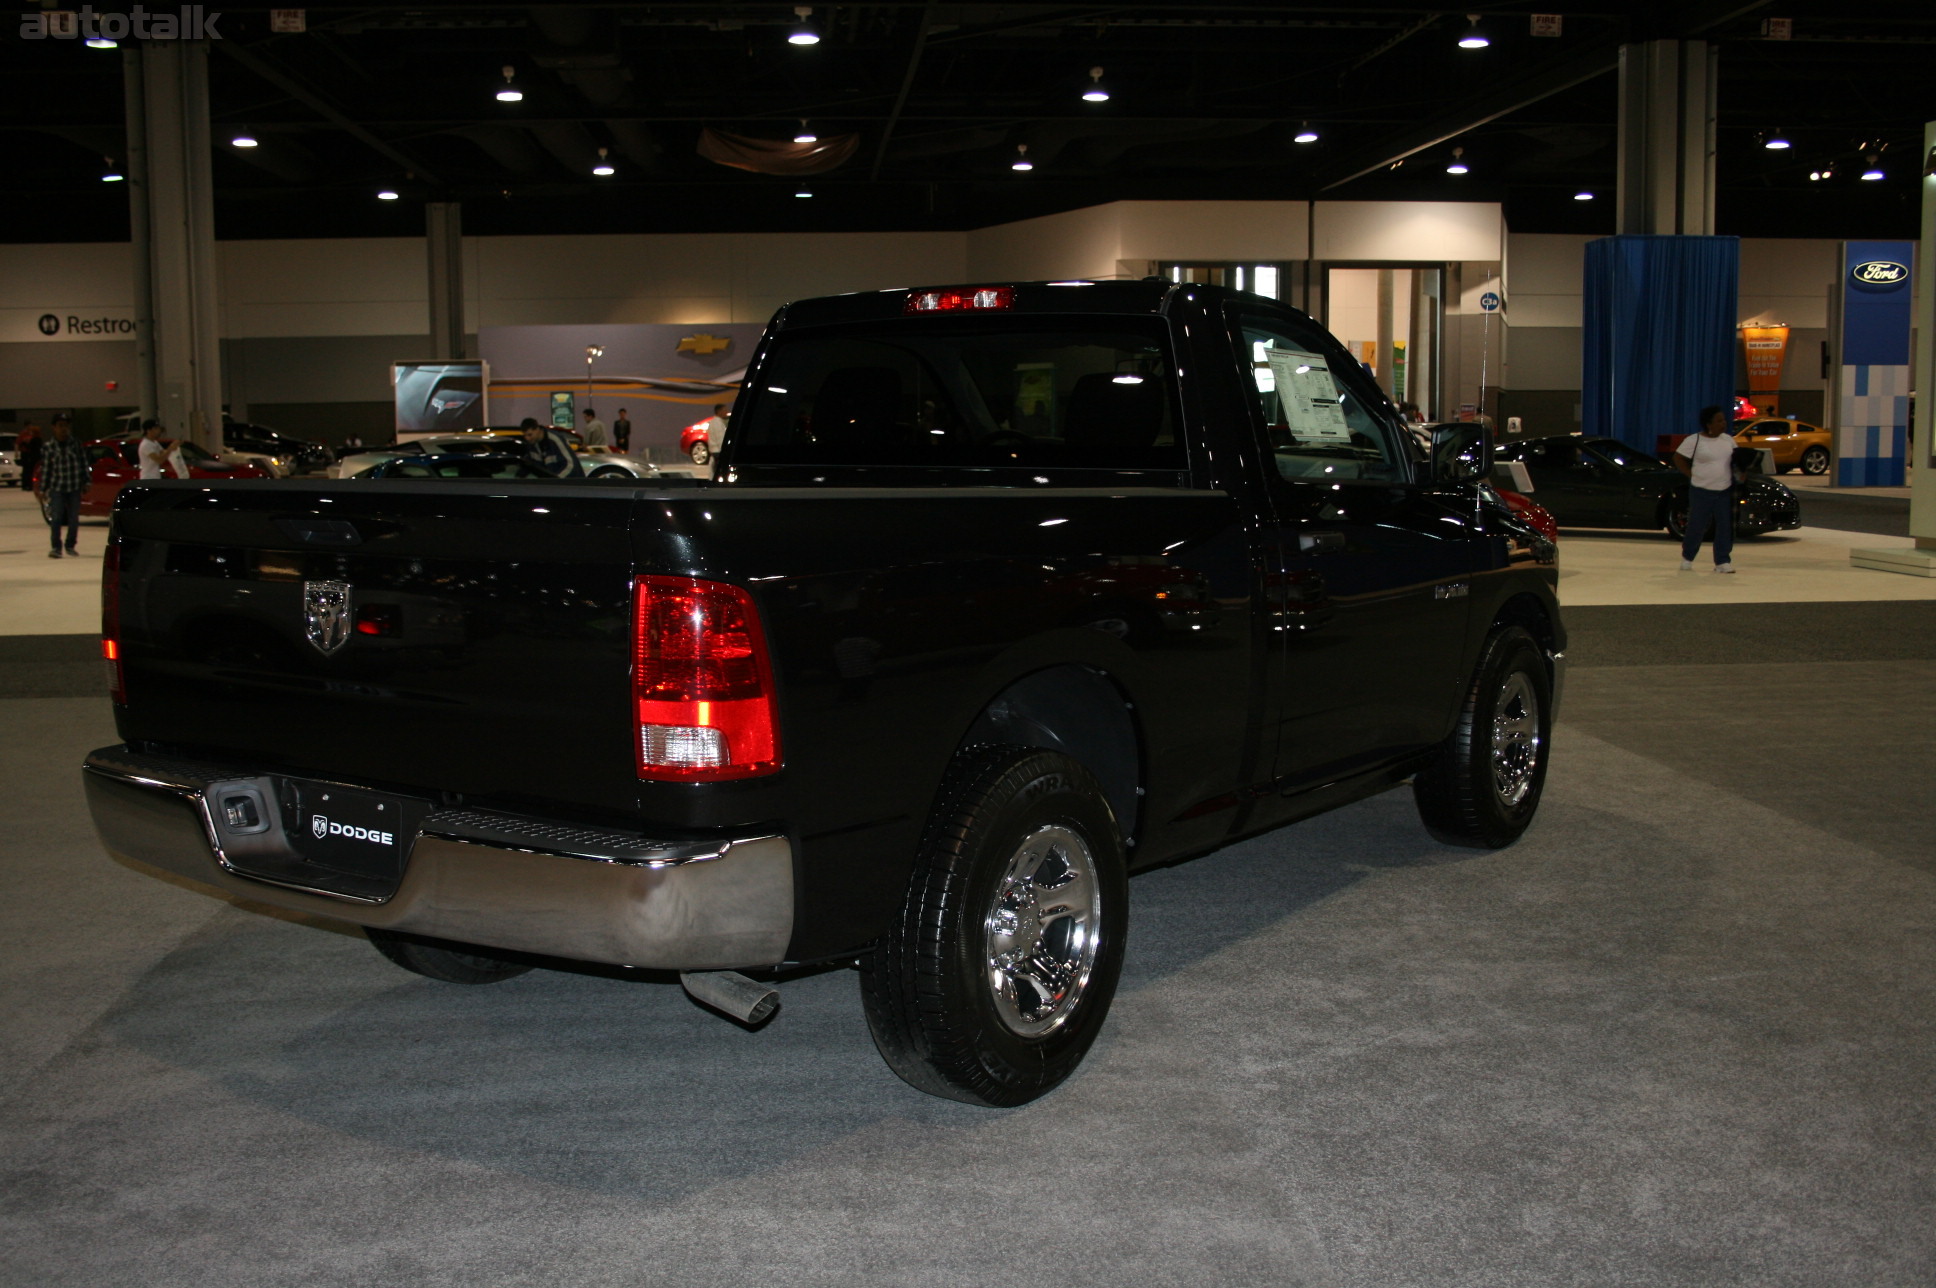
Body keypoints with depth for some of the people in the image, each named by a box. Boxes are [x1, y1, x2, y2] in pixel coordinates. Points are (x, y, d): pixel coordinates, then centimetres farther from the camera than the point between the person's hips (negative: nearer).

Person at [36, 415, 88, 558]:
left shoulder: (76, 445, 2)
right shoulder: (48, 447, 0)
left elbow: (84, 464, 7)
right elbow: (45, 470, 2)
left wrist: (85, 482, 2)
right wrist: (42, 490, 2)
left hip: (74, 488, 1)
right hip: (57, 488, -1)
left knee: (74, 519, 6)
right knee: (56, 518, -9)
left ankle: (70, 545, 20)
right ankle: (56, 547, -6)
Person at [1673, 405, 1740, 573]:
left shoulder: (1728, 440, 10)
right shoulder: (1694, 440, -6)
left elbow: (1736, 460, 20)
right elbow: (1678, 458, -1)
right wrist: (1692, 474, -6)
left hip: (1725, 491, 4)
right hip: (1701, 491, -4)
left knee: (1725, 527, 0)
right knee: (1697, 527, 3)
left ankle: (1722, 562, 5)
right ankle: (1687, 558, 22)